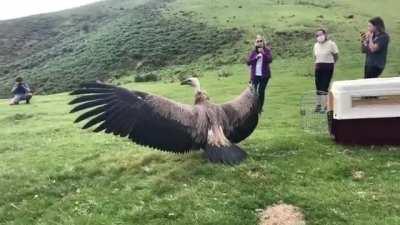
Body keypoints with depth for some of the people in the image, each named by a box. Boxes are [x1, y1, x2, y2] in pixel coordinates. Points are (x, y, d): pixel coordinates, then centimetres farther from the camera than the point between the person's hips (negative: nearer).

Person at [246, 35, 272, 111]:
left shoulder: (267, 51, 1)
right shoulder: (253, 52, 5)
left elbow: (270, 60, -14)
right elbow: (248, 62, -1)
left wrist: (263, 53, -21)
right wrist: (256, 57, -13)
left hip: (264, 75, -1)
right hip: (255, 75, 1)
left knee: (261, 91, 1)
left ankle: (260, 107, 14)